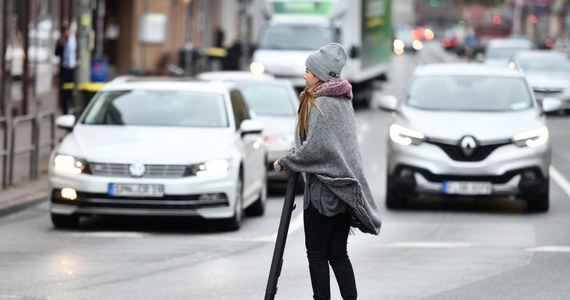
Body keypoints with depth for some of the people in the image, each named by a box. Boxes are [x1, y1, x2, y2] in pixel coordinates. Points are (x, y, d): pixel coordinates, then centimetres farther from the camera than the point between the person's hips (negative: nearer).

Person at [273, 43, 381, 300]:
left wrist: (285, 163, -6)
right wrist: (293, 158, 15)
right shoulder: (343, 101, 14)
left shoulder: (321, 104, -15)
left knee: (317, 254, -1)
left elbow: (314, 148, -20)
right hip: (344, 189, 9)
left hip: (323, 189, -9)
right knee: (338, 254, 9)